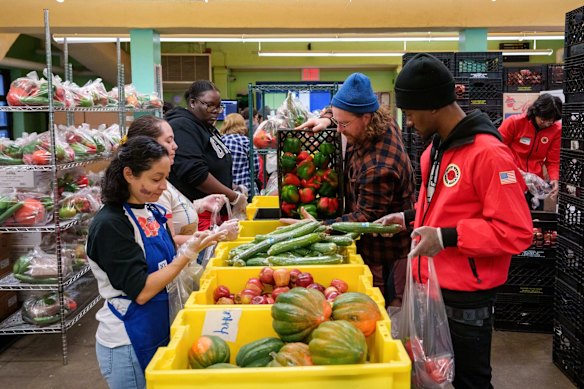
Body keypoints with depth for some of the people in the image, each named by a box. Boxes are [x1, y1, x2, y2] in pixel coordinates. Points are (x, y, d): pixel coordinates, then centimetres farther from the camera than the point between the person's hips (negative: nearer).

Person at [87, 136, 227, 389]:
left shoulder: (152, 211, 3)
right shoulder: (110, 224, -19)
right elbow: (141, 292, -22)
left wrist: (194, 243, -7)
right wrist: (188, 253, -23)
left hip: (159, 334, 7)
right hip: (127, 345, -7)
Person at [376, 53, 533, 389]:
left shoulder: (488, 153, -21)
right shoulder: (437, 148, 8)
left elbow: (516, 232, -23)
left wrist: (446, 237, -26)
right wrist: (408, 218, 8)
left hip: (466, 298, -8)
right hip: (431, 286, 9)